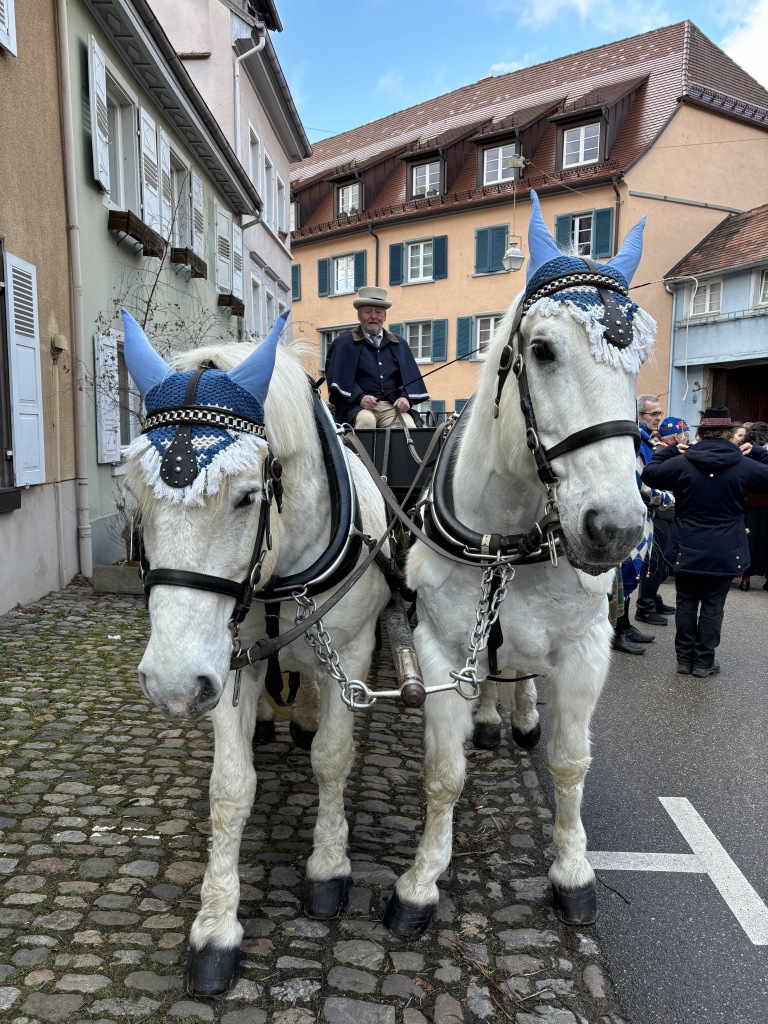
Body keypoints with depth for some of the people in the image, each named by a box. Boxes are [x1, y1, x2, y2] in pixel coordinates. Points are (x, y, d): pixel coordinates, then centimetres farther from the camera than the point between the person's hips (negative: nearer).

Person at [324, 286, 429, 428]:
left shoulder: (399, 344, 24)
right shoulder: (344, 343, 13)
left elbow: (410, 376, 16)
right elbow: (340, 377, 2)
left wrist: (405, 397, -6)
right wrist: (359, 397, -16)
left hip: (393, 406, 3)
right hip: (358, 406, -2)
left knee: (409, 425, -28)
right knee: (366, 420, -37)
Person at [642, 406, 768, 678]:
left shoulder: (681, 463, -9)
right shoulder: (745, 466, -8)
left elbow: (649, 475, 3)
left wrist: (668, 450, 9)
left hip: (687, 550, 0)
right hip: (724, 552, 0)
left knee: (686, 603, 11)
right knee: (713, 606, 8)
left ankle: (684, 659, 17)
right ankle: (703, 662, 13)